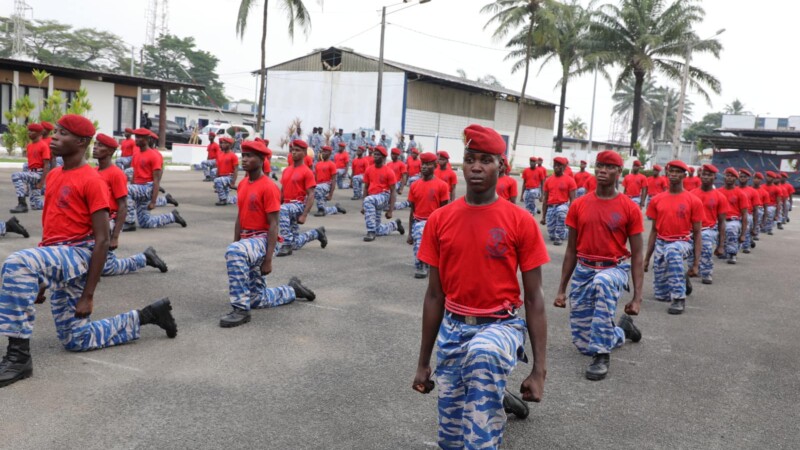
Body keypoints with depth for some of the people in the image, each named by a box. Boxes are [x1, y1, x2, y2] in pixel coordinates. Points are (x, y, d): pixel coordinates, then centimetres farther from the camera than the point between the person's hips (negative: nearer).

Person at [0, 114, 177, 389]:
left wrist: (88, 295, -17)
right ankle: (147, 315, 28)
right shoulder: (54, 175, 15)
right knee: (75, 340, 12)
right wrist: (41, 279, 21)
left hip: (78, 253, -9)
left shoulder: (92, 180, -12)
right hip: (54, 255, 9)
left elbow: (102, 240, -15)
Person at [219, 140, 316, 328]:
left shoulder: (268, 187, -15)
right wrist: (235, 243, 12)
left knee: (234, 251, -40)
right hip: (247, 240, 8)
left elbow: (273, 225, -17)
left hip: (262, 240, -8)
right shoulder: (242, 184, 9)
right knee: (257, 299, 13)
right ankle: (292, 290, 38)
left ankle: (240, 309, -32)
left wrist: (268, 260, -21)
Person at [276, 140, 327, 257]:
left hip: (299, 205, -7)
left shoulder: (307, 172, -9)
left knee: (282, 210, -39)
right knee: (296, 245, 9)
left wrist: (304, 215, -22)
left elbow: (311, 195, -14)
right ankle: (317, 233, 38)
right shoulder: (286, 170, 11)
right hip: (288, 206, 7)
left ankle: (287, 245, -30)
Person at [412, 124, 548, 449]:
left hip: (502, 324, -3)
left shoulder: (521, 222, -8)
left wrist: (539, 370, -10)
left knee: (482, 354, -38)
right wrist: (423, 362, 8)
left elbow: (533, 297, -4)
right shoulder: (439, 220, 0)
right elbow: (435, 294, 6)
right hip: (453, 327, 4)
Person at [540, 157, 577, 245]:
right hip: (550, 207, 4)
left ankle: (559, 237, -24)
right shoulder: (548, 180, 8)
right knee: (551, 235, 2)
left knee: (561, 211, -42)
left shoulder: (569, 180, -4)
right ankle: (566, 232, 35)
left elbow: (572, 199, -5)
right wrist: (543, 216, 11)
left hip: (562, 205, -4)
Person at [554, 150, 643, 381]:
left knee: (602, 283, -43)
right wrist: (562, 289, 6)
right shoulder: (579, 205, 2)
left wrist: (637, 297, -11)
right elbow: (571, 250, 8)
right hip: (583, 270, 4)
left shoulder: (630, 209, -5)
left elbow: (637, 254, -3)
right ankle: (621, 330, 39)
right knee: (582, 343, 6)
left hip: (614, 269, -3)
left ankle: (601, 355, -30)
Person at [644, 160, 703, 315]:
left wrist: (696, 264, -9)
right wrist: (647, 257, 9)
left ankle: (679, 299, -34)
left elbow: (697, 233, -3)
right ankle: (681, 280, 37)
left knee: (672, 250, -44)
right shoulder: (656, 200, 4)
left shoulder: (694, 201, -6)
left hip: (683, 242, -4)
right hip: (661, 243, 4)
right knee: (661, 295, 4)